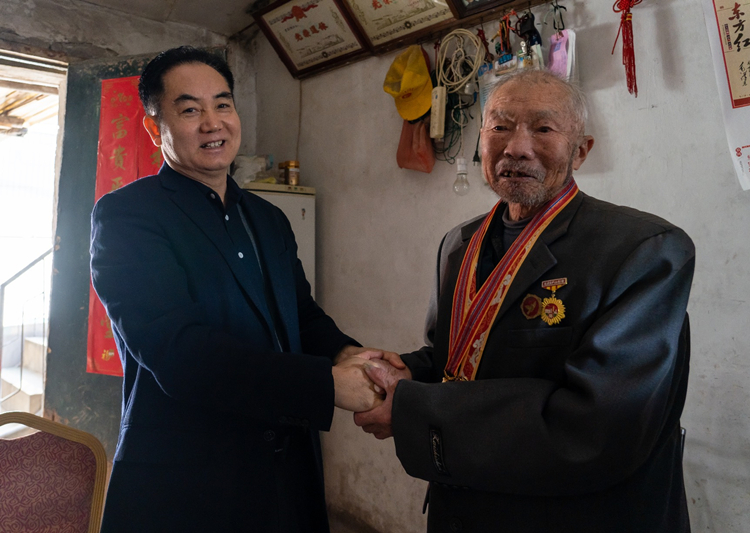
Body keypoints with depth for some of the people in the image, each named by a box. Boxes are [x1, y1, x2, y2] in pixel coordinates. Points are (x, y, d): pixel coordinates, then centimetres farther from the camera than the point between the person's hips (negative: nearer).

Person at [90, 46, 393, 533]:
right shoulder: (125, 215, -11)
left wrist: (346, 354, -15)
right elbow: (174, 350, -22)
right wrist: (329, 383, -25)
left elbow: (304, 315, 8)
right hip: (182, 489, -5)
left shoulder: (270, 219, 9)